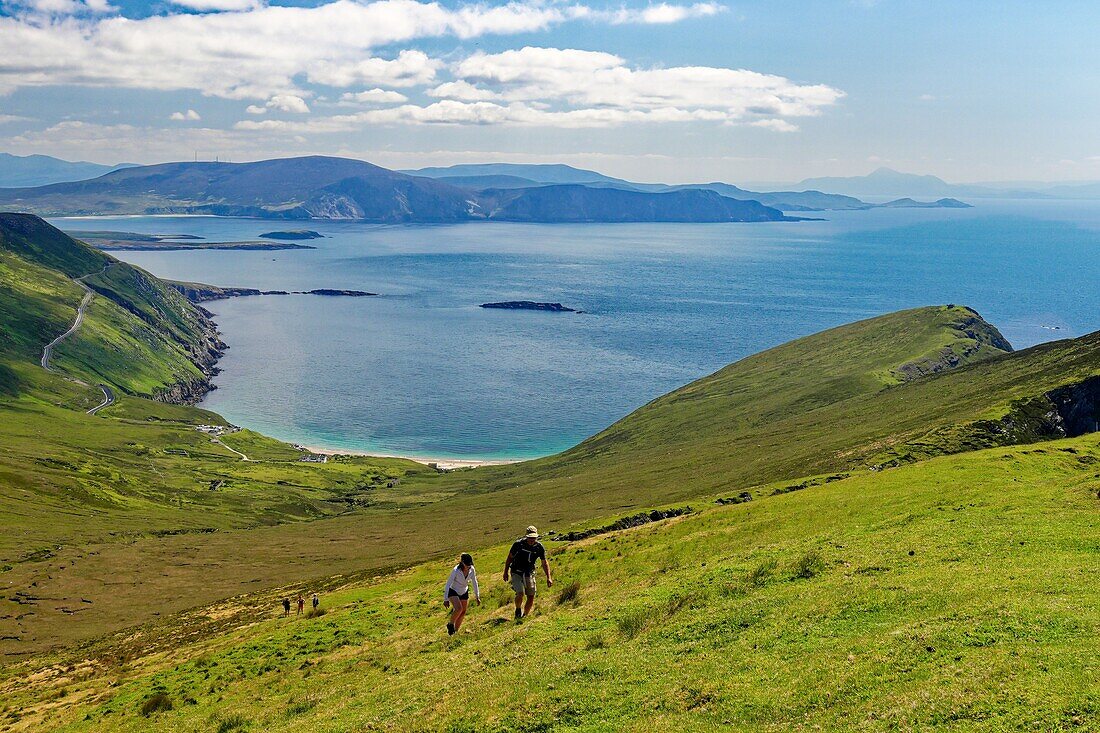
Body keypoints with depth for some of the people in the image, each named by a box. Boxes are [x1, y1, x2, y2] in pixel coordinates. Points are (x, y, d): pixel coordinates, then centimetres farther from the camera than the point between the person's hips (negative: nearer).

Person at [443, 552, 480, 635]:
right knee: (459, 609, -26)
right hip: (453, 591, -5)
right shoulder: (456, 571, -30)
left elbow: (474, 583, -2)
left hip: (464, 592, 5)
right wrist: (446, 599, -23)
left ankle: (455, 631, 26)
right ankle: (450, 624, 0)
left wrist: (477, 596, 4)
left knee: (463, 613, 8)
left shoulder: (471, 570, -17)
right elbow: (448, 584, -24)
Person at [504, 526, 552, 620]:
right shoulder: (518, 544, -17)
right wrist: (506, 572, 3)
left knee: (531, 597, 0)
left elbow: (544, 563, 0)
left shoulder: (539, 547, -10)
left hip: (529, 574, 3)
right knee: (520, 593, -20)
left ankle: (525, 615, 22)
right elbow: (510, 558, -2)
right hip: (517, 573, -3)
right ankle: (518, 610, 9)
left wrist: (548, 578, -7)